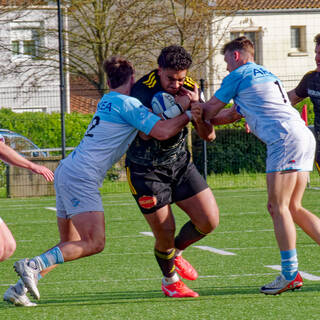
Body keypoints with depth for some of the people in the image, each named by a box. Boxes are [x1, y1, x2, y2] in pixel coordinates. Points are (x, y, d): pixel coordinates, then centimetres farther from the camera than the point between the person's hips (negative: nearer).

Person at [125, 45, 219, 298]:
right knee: (165, 235, -4)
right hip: (146, 170, -5)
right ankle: (170, 280, 27)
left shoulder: (190, 89, -8)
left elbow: (209, 135, -9)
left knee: (209, 220, -3)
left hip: (181, 163, 5)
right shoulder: (143, 90, -21)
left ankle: (176, 252, 28)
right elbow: (146, 134, -27)